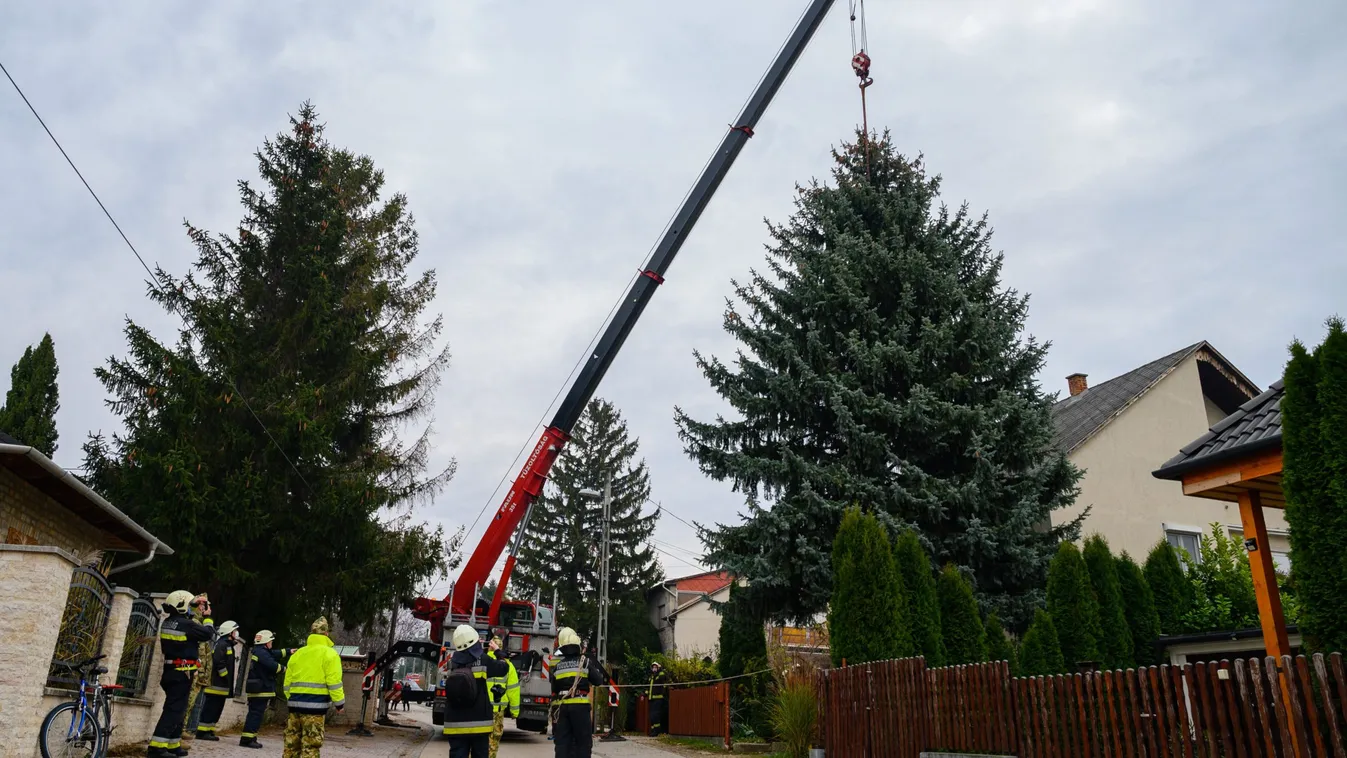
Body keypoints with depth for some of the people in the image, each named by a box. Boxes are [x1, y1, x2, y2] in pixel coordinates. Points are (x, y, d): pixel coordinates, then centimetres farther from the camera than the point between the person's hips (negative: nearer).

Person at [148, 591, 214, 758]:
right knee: (174, 710, -9)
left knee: (176, 709, 16)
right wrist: (207, 617, 7)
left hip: (171, 672, 9)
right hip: (182, 674, -9)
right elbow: (208, 634, -7)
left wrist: (193, 604, 30)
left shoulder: (167, 622, 6)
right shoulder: (186, 624, -18)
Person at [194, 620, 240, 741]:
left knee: (217, 709, 12)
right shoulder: (221, 644, -11)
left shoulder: (228, 645, 21)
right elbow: (219, 663, -22)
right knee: (211, 708, -7)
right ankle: (202, 732, -3)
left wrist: (230, 684, 17)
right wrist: (226, 677, -17)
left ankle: (208, 731, 17)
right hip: (217, 684, -10)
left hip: (222, 685, 10)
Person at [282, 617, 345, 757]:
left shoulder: (297, 654, 14)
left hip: (295, 703, 6)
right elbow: (334, 682, -11)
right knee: (310, 746, -4)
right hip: (315, 705, -6)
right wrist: (339, 702, -2)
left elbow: (287, 681, 17)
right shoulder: (329, 653, -5)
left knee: (292, 744, 14)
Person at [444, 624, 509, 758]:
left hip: (455, 723, 2)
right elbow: (503, 669, 6)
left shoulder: (453, 662, 1)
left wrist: (475, 646, 34)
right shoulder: (482, 659, -9)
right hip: (478, 722, -2)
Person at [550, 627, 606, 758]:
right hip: (580, 706, -3)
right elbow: (599, 681, 3)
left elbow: (554, 692, 12)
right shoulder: (585, 662, -2)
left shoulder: (557, 666, 8)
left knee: (562, 742, 6)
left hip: (562, 707, 3)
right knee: (583, 742, 3)